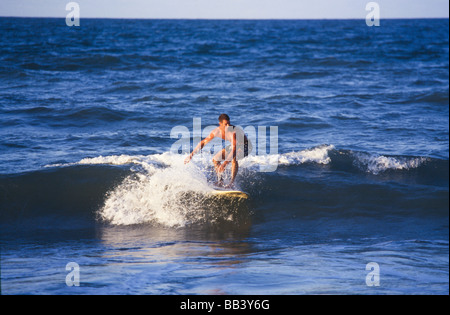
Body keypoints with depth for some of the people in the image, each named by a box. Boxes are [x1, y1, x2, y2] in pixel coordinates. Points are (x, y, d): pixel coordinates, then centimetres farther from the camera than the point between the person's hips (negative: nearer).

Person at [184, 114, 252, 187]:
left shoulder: (233, 131, -38)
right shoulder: (216, 131, -18)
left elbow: (234, 150, -47)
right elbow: (203, 142, -6)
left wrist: (225, 163, -57)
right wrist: (191, 154, -8)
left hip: (246, 146, -7)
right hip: (235, 145, 7)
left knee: (234, 159, -36)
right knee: (215, 159, 4)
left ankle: (232, 182, -25)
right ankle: (220, 180, 16)